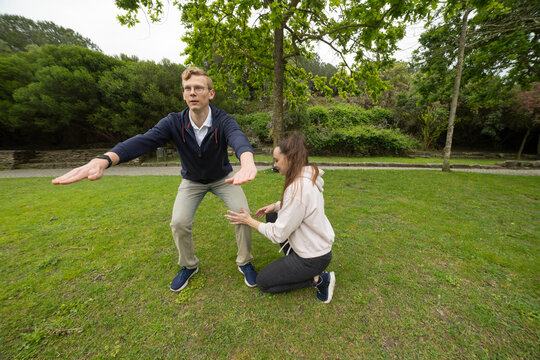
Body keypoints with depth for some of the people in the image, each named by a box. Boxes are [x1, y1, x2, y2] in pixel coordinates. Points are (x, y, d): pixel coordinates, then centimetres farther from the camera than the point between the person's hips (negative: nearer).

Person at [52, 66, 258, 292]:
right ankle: (189, 266, 19)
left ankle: (244, 262, 9)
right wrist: (104, 159, -53)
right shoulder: (174, 123, -20)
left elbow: (238, 138, -48)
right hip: (192, 180, 2)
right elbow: (144, 140, -34)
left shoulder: (223, 121, -26)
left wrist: (247, 161, -72)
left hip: (223, 178, -1)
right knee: (179, 223, -13)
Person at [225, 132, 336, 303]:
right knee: (272, 216, 14)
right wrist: (276, 206, -1)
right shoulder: (309, 176, -3)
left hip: (313, 258, -8)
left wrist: (249, 221, -11)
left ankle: (318, 279, 3)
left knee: (263, 282, 8)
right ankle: (292, 261, 15)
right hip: (317, 243, 9)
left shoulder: (298, 189, -32)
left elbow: (278, 235, -24)